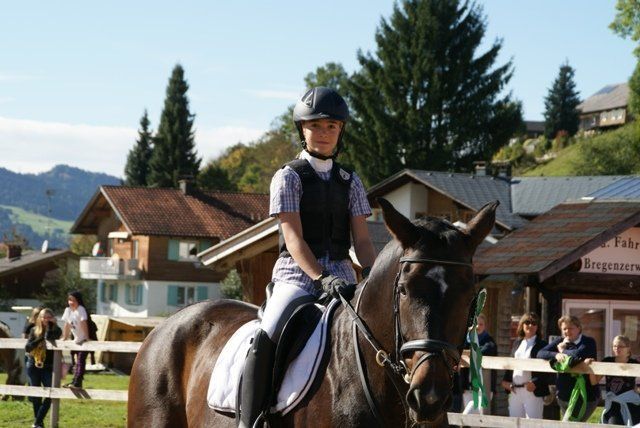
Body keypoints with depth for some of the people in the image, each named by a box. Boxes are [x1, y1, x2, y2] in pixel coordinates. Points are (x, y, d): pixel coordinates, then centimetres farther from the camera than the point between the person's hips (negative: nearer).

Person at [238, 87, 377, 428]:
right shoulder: (289, 177, 1)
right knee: (264, 339, -27)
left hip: (340, 275, 5)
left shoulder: (350, 182, 15)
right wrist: (320, 279, -25)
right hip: (297, 274, -5)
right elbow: (293, 237, -10)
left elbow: (361, 240, 8)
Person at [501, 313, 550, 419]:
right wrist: (505, 381, 3)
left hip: (532, 391, -6)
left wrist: (535, 383, -20)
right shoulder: (517, 343, 16)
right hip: (514, 391, 6)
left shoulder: (542, 345, -3)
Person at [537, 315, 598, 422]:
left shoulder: (588, 342, -7)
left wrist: (563, 350, -9)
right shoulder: (560, 342, 9)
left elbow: (578, 355, -28)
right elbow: (540, 353, -1)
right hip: (563, 395, 6)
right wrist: (556, 355, -20)